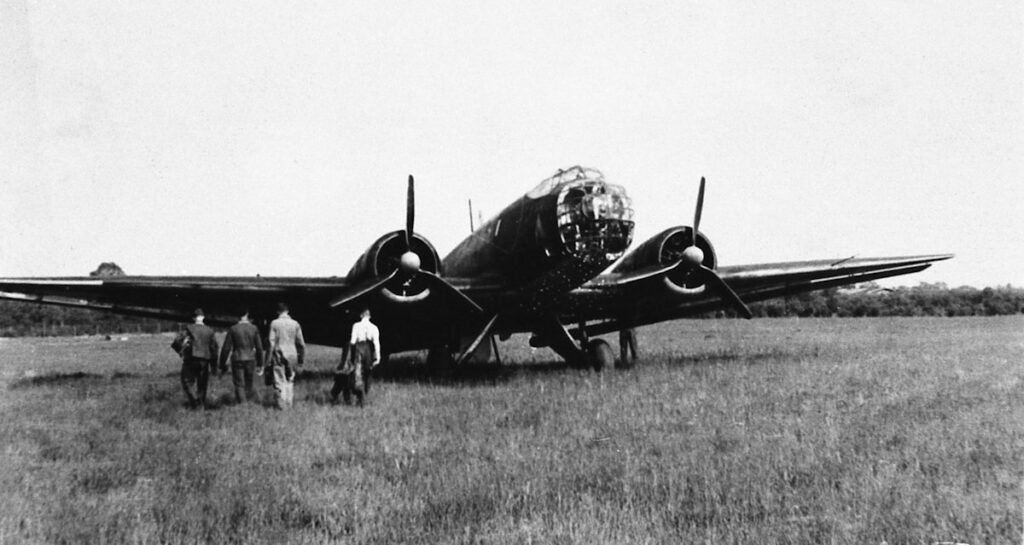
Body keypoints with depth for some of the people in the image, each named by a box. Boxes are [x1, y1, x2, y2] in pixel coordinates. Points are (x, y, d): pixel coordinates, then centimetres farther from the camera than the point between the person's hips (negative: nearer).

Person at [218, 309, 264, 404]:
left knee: (239, 385, 3)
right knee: (248, 384, 13)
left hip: (237, 360, -2)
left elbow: (226, 348, -3)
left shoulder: (233, 329, -5)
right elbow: (259, 347, 2)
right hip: (250, 359, 2)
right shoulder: (254, 329, -1)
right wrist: (260, 363, 11)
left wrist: (222, 365, 3)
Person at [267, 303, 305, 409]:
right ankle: (289, 403, 16)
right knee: (289, 380, 14)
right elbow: (301, 343, 4)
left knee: (279, 381, 4)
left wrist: (269, 359, -3)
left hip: (278, 355, -2)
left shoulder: (274, 323, -6)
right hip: (292, 355, 3)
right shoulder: (295, 324, 2)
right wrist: (301, 358, 13)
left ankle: (280, 404, 7)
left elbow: (271, 343, -8)